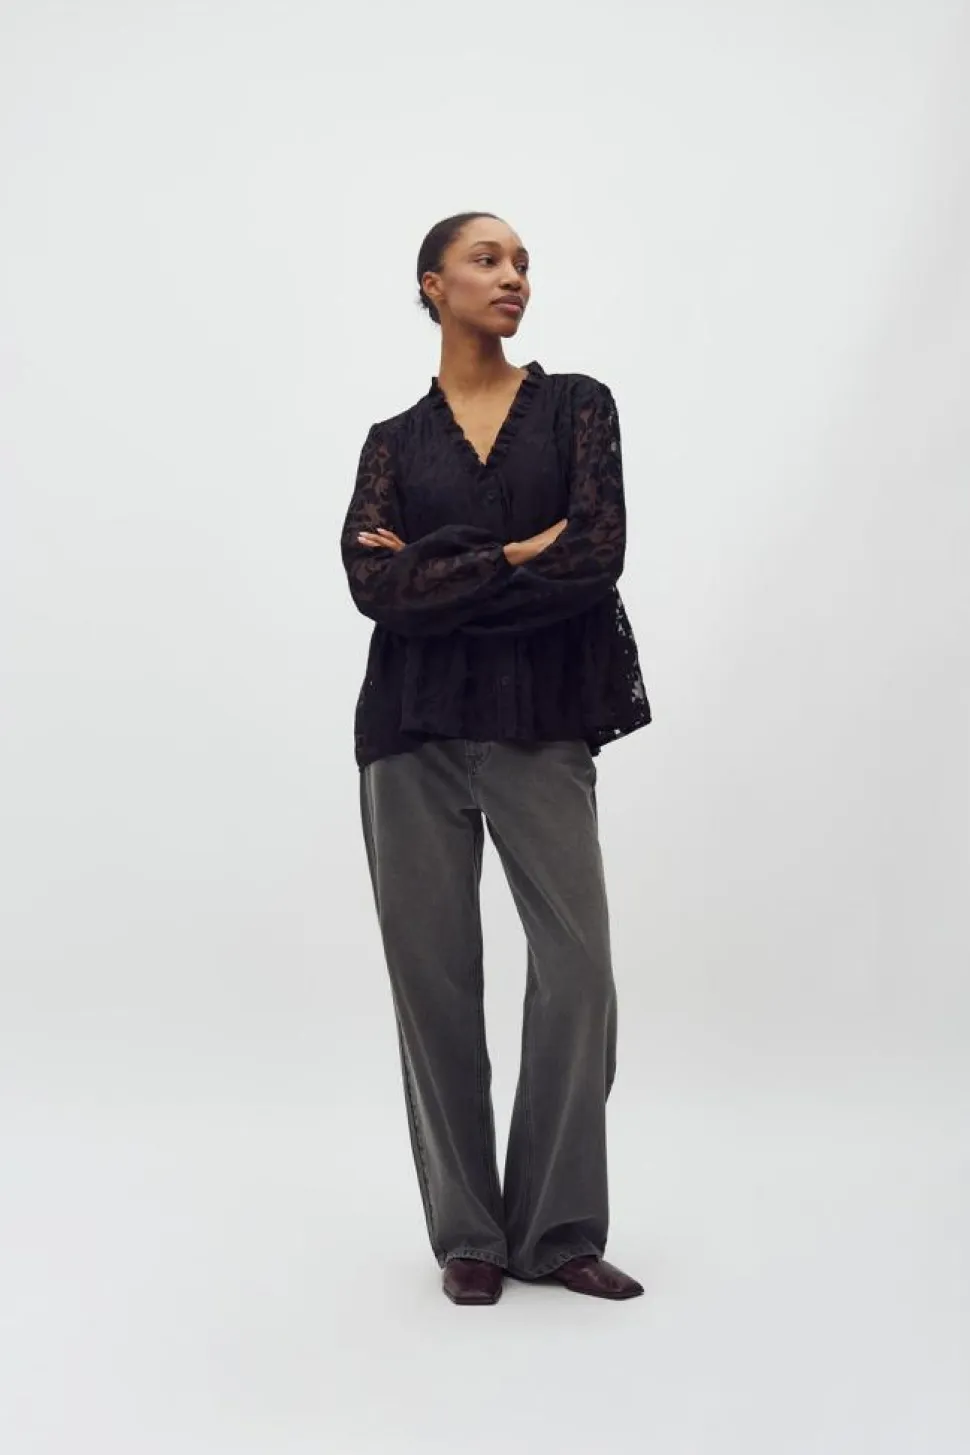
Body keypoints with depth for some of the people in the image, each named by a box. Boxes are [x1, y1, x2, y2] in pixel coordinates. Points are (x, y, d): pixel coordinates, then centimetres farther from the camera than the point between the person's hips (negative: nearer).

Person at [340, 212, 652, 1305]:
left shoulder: (577, 406, 7)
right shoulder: (395, 441, 10)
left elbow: (599, 555, -9)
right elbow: (374, 584, -8)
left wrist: (440, 571, -8)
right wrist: (520, 557, -11)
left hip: (541, 726, -1)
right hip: (418, 730, 1)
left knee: (578, 966, -6)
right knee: (434, 974, 2)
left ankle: (557, 1231, 10)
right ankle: (467, 1232, 16)